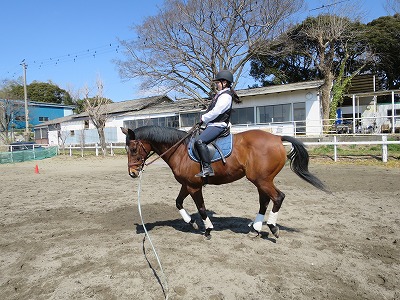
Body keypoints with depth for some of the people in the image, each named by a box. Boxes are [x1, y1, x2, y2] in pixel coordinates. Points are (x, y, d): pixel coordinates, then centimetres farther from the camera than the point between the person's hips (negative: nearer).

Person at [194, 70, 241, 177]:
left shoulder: (225, 96, -13)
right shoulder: (220, 94, 20)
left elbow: (215, 112, -21)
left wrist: (203, 119, -9)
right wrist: (204, 119, 9)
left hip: (218, 126, -11)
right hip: (212, 125, 11)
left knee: (199, 141, -30)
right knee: (194, 138, 15)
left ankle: (207, 169, -29)